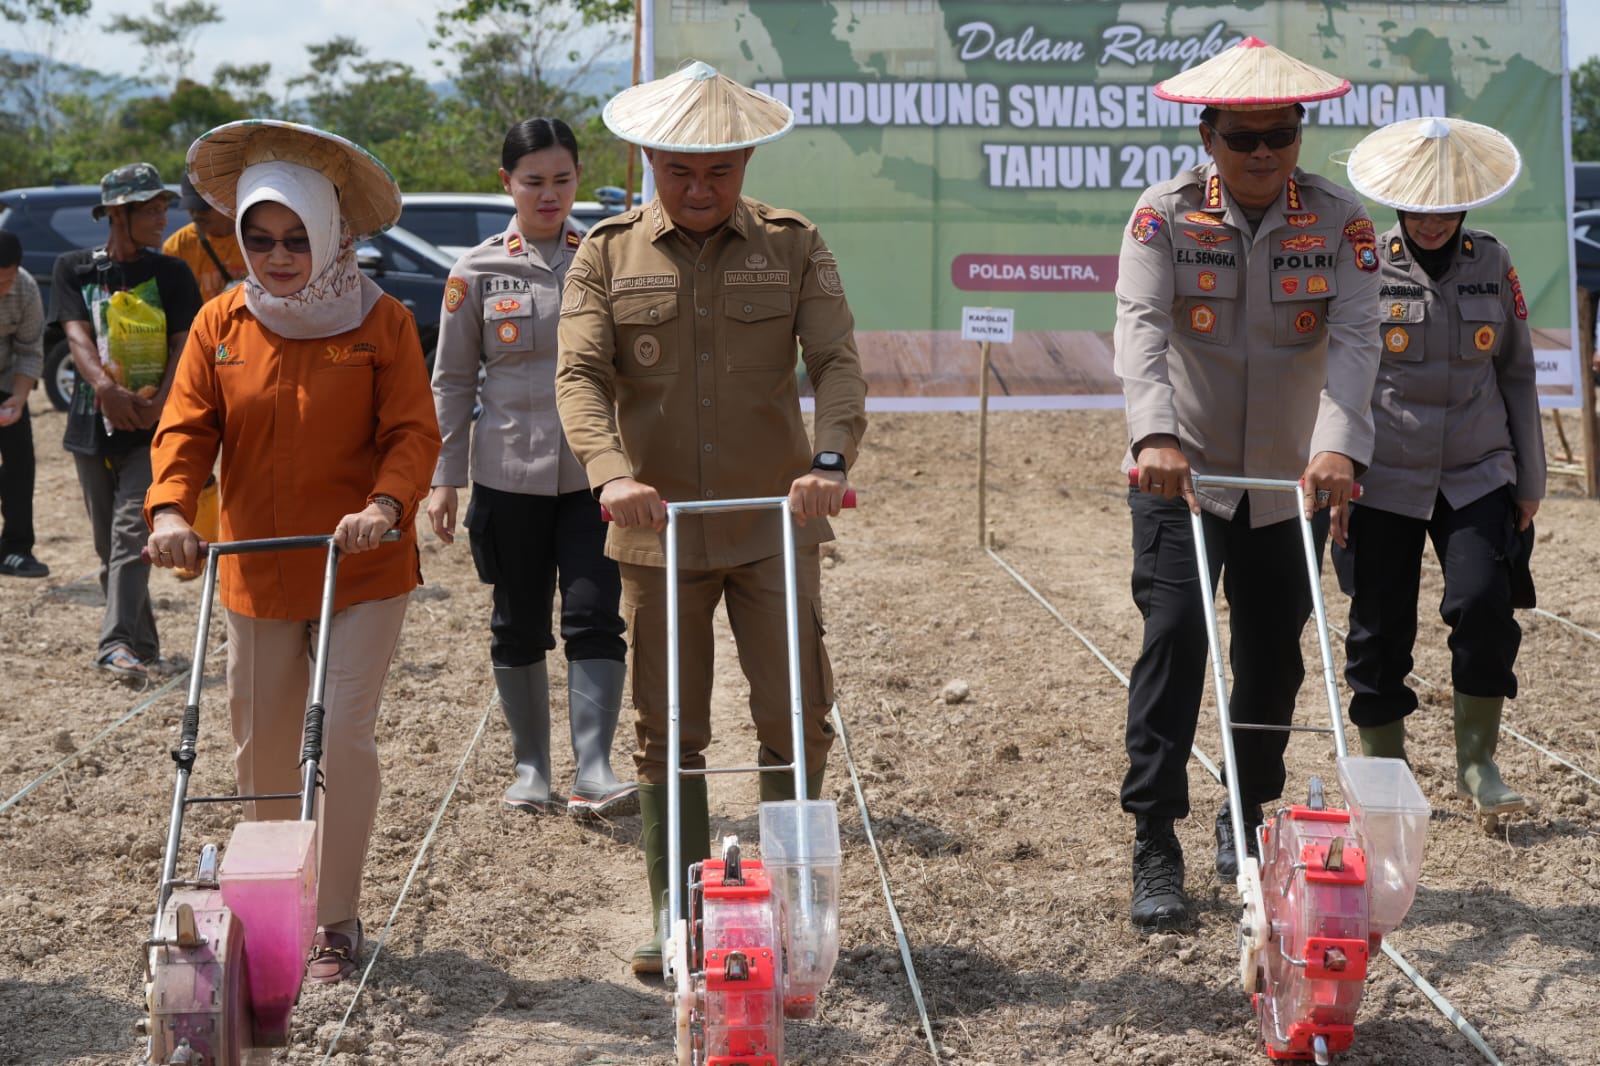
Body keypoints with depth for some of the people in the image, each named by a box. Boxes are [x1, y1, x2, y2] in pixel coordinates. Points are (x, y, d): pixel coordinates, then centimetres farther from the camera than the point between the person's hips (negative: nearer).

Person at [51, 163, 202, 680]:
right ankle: (144, 648, 19)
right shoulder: (75, 268, 6)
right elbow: (77, 334, -8)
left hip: (152, 426, -2)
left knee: (131, 532, -17)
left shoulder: (172, 273, 6)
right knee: (109, 544, 8)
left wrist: (162, 399, -21)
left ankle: (118, 644, -24)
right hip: (94, 423, 2)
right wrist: (106, 387, -28)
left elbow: (183, 342, -2)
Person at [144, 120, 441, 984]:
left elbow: (412, 432, -10)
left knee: (344, 734, -9)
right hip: (256, 571, 4)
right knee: (261, 742, 13)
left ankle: (336, 920, 3)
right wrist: (170, 508, -20)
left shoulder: (381, 323, -6)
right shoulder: (220, 325, 2)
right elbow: (187, 427, -2)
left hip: (362, 568, -3)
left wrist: (385, 504, -29)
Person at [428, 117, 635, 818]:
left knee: (593, 616, -10)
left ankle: (593, 774, -14)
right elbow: (452, 380, 6)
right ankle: (531, 767, 22)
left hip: (595, 471, 0)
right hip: (510, 473, 1)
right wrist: (443, 478, 1)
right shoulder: (477, 273, 2)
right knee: (519, 624, 9)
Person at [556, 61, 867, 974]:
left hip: (775, 523, 0)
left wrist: (831, 462, -27)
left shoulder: (793, 246, 3)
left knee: (798, 718, -1)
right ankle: (675, 918, 17)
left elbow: (838, 361, -7)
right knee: (668, 731, 7)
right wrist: (613, 472, -27)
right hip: (658, 527, 1)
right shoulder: (608, 254, 3)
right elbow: (580, 375, -8)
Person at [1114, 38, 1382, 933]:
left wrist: (1339, 446, -37)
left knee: (1275, 655, 11)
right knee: (1173, 641, -12)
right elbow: (1142, 327, -23)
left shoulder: (1341, 221, -7)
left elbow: (1354, 339, -19)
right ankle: (1156, 849, -7)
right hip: (1181, 474, -2)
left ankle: (1248, 820, 31)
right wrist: (1157, 436, -41)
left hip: (1291, 483, 2)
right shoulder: (1165, 215, -9)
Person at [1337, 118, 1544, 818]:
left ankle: (1477, 761, 0)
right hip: (1383, 479, -1)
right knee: (1379, 627, 2)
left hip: (1477, 476, 1)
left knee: (1484, 601, -17)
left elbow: (1516, 374, 12)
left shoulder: (1493, 266, 5)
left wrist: (1530, 479, 12)